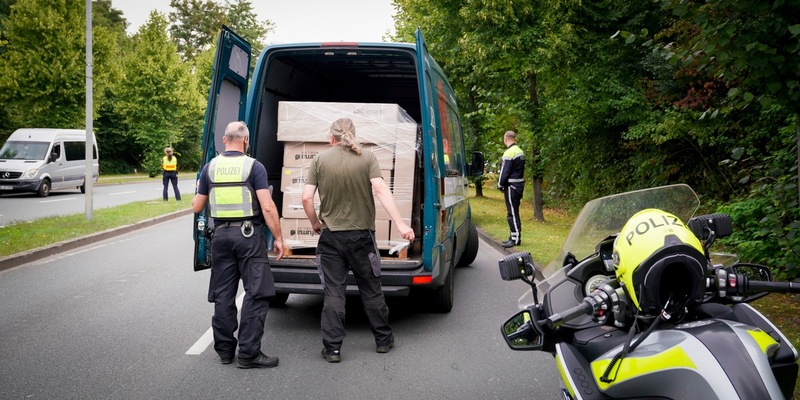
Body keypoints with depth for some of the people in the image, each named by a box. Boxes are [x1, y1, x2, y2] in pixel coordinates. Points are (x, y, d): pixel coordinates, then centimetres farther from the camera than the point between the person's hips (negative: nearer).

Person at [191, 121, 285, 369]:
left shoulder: (210, 167, 6)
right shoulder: (254, 167, -6)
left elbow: (197, 207, 13)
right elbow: (267, 207, -13)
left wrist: (196, 198, 35)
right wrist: (278, 238, -6)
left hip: (221, 235, 4)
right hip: (248, 234, -4)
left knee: (223, 294, 12)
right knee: (256, 294, 0)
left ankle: (224, 350, 20)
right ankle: (248, 353, -1)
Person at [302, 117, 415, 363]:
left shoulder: (320, 160, -2)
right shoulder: (367, 158, -4)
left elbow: (306, 198, -7)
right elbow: (381, 190, -17)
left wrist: (315, 223, 11)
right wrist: (401, 224, -22)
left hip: (330, 235, 0)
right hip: (361, 235, 0)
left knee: (333, 293, 6)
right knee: (371, 291, 14)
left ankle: (332, 348, 8)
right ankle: (383, 340, 26)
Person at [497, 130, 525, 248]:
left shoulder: (509, 153, -16)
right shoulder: (520, 152, 13)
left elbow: (504, 171, -17)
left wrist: (500, 184, -4)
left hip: (511, 186, -9)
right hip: (519, 184, 9)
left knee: (512, 213, -6)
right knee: (514, 212, 15)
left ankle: (516, 238, -5)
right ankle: (514, 236, 21)